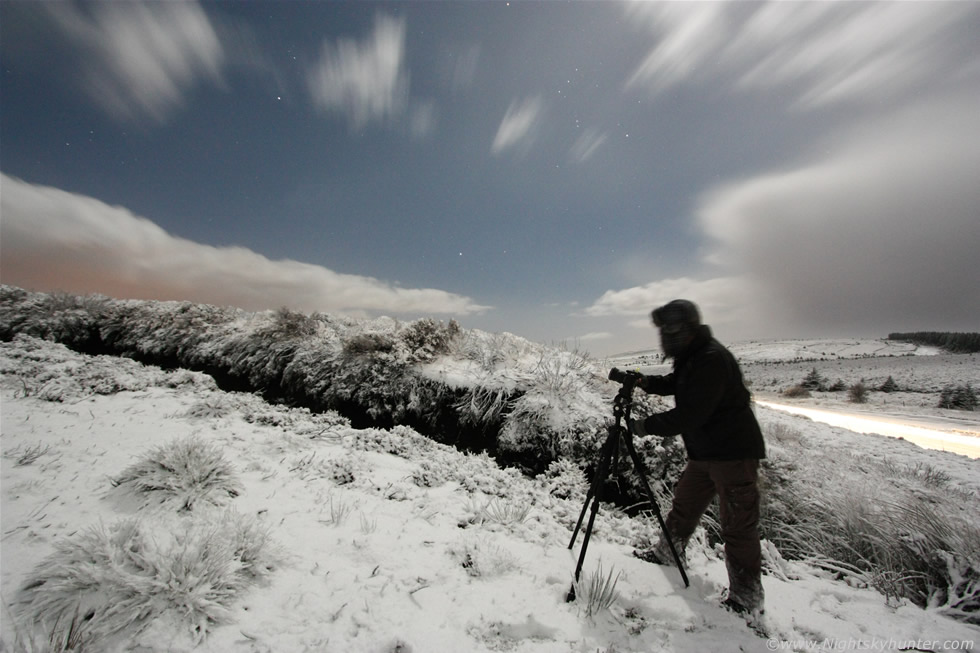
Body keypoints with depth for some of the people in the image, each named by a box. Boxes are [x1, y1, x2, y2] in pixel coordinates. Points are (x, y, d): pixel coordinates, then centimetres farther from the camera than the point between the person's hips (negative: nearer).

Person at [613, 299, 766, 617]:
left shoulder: (712, 359, -25)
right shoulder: (691, 356, 5)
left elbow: (689, 416, -29)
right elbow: (673, 384, 16)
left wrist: (645, 426, -21)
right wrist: (642, 381, -2)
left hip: (734, 453, -10)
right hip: (704, 452, 10)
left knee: (737, 526, 2)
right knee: (684, 505, 20)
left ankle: (747, 597, 20)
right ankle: (667, 553, 38)